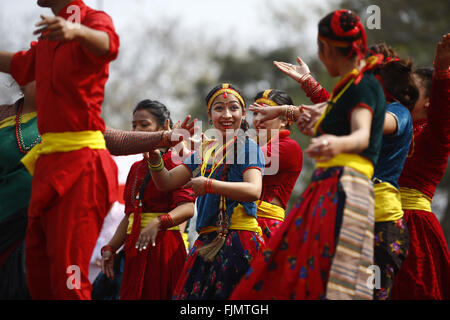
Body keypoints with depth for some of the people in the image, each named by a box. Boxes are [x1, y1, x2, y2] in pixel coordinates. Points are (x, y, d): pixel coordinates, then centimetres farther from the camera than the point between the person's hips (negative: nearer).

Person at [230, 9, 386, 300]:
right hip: (324, 189, 10)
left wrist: (339, 144, -48)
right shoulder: (351, 86, 24)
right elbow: (319, 115, 46)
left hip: (345, 190, -10)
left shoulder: (364, 85, -6)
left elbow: (362, 135, -26)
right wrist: (283, 110, 60)